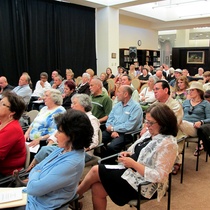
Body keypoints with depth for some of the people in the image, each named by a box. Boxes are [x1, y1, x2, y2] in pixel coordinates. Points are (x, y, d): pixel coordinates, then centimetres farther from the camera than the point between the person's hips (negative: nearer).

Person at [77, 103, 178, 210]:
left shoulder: (168, 144, -22)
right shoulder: (150, 133, 4)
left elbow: (158, 176, -25)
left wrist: (133, 164, -24)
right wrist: (128, 153, -5)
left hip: (143, 185, -8)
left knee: (95, 170, -5)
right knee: (97, 189, -7)